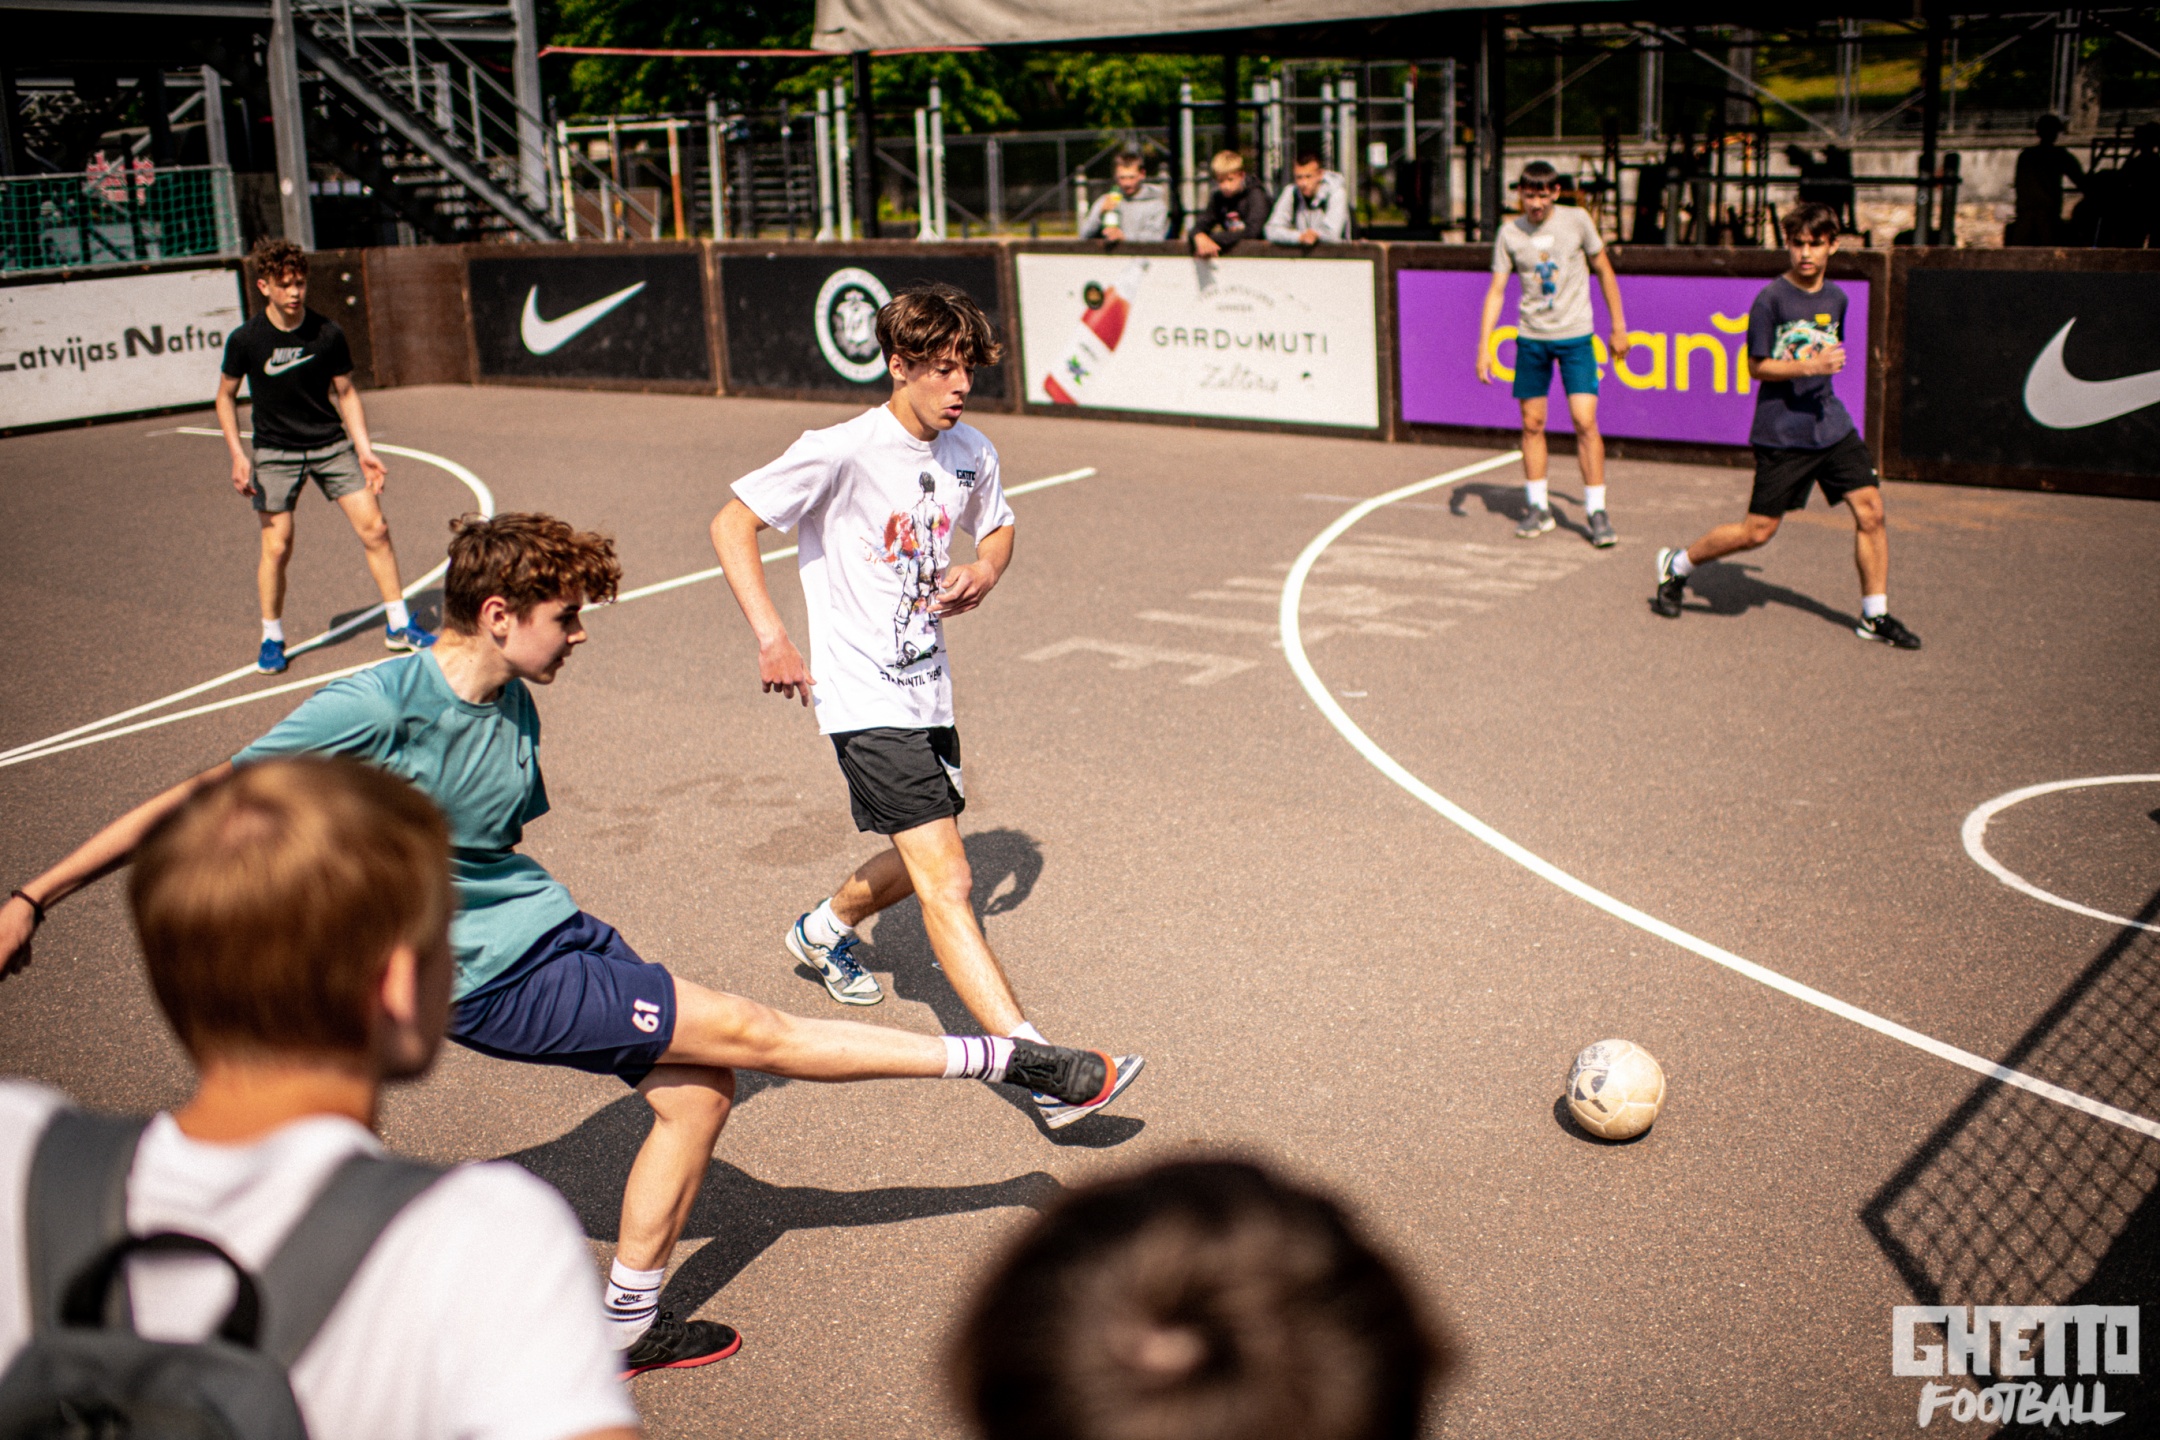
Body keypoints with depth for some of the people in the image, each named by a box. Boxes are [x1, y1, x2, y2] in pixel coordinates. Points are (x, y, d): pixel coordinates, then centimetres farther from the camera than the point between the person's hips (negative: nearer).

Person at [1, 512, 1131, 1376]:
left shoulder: (515, 709, 4)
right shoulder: (373, 708, -19)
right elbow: (201, 801, -15)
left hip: (558, 934, 8)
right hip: (500, 981, -8)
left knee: (695, 1092, 7)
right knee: (750, 1031, -8)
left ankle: (630, 1323, 26)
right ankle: (1003, 1058, 1)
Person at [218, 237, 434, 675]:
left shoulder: (328, 334, -6)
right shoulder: (245, 340, -9)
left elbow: (345, 393, 5)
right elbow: (226, 396, 2)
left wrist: (364, 450, -3)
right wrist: (238, 455, -8)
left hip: (332, 445, 2)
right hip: (275, 453, -1)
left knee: (375, 529, -5)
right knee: (276, 546, -5)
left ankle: (398, 626, 8)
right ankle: (271, 638, 14)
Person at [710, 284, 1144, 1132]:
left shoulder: (971, 454, 5)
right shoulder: (842, 452, -15)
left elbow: (997, 527, 24)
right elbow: (731, 525, -11)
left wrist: (985, 570, 0)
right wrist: (772, 639, -20)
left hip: (928, 689, 8)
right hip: (865, 701, -8)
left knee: (923, 863, 23)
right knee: (947, 884, -15)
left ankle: (826, 928, 54)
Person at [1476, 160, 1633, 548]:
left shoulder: (1577, 220, -4)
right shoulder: (1509, 233, 0)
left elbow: (1604, 271, 6)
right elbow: (1496, 290, 3)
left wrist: (1618, 326, 7)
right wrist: (1484, 345, -5)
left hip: (1576, 335, -2)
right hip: (1531, 337, 2)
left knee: (1585, 422, -10)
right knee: (1532, 424, 5)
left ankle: (1596, 511, 0)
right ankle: (1538, 508, 19)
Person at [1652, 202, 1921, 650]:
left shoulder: (1836, 298, 9)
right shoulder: (1771, 298, -10)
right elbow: (1756, 366, -10)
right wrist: (1806, 366, -21)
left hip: (1831, 424, 5)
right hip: (1781, 432, -5)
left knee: (1870, 509, -5)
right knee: (1757, 531, -3)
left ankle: (1874, 615, 7)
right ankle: (1676, 566, 20)